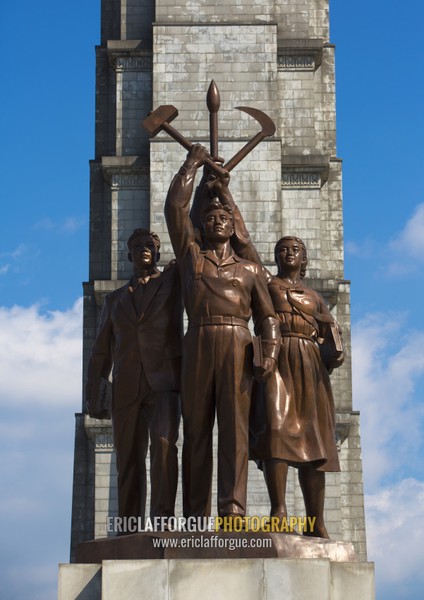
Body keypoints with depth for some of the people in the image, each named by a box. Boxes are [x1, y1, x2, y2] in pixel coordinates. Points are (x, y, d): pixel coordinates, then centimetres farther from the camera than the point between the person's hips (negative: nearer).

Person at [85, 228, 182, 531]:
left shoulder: (173, 280, 14)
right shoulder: (115, 299, 21)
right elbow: (101, 352, 19)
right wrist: (94, 397, 10)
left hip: (164, 383, -3)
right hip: (127, 389, 3)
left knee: (164, 443, -25)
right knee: (129, 462, 1)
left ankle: (162, 520, -32)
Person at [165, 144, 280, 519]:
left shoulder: (250, 270, 21)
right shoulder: (191, 255, 20)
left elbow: (267, 316, 14)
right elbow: (175, 208, 13)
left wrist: (271, 352, -4)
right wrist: (192, 164, 20)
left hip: (237, 346, 0)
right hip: (198, 344, 1)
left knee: (235, 426, -11)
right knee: (197, 430, -3)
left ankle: (233, 507, -22)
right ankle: (196, 517, -6)